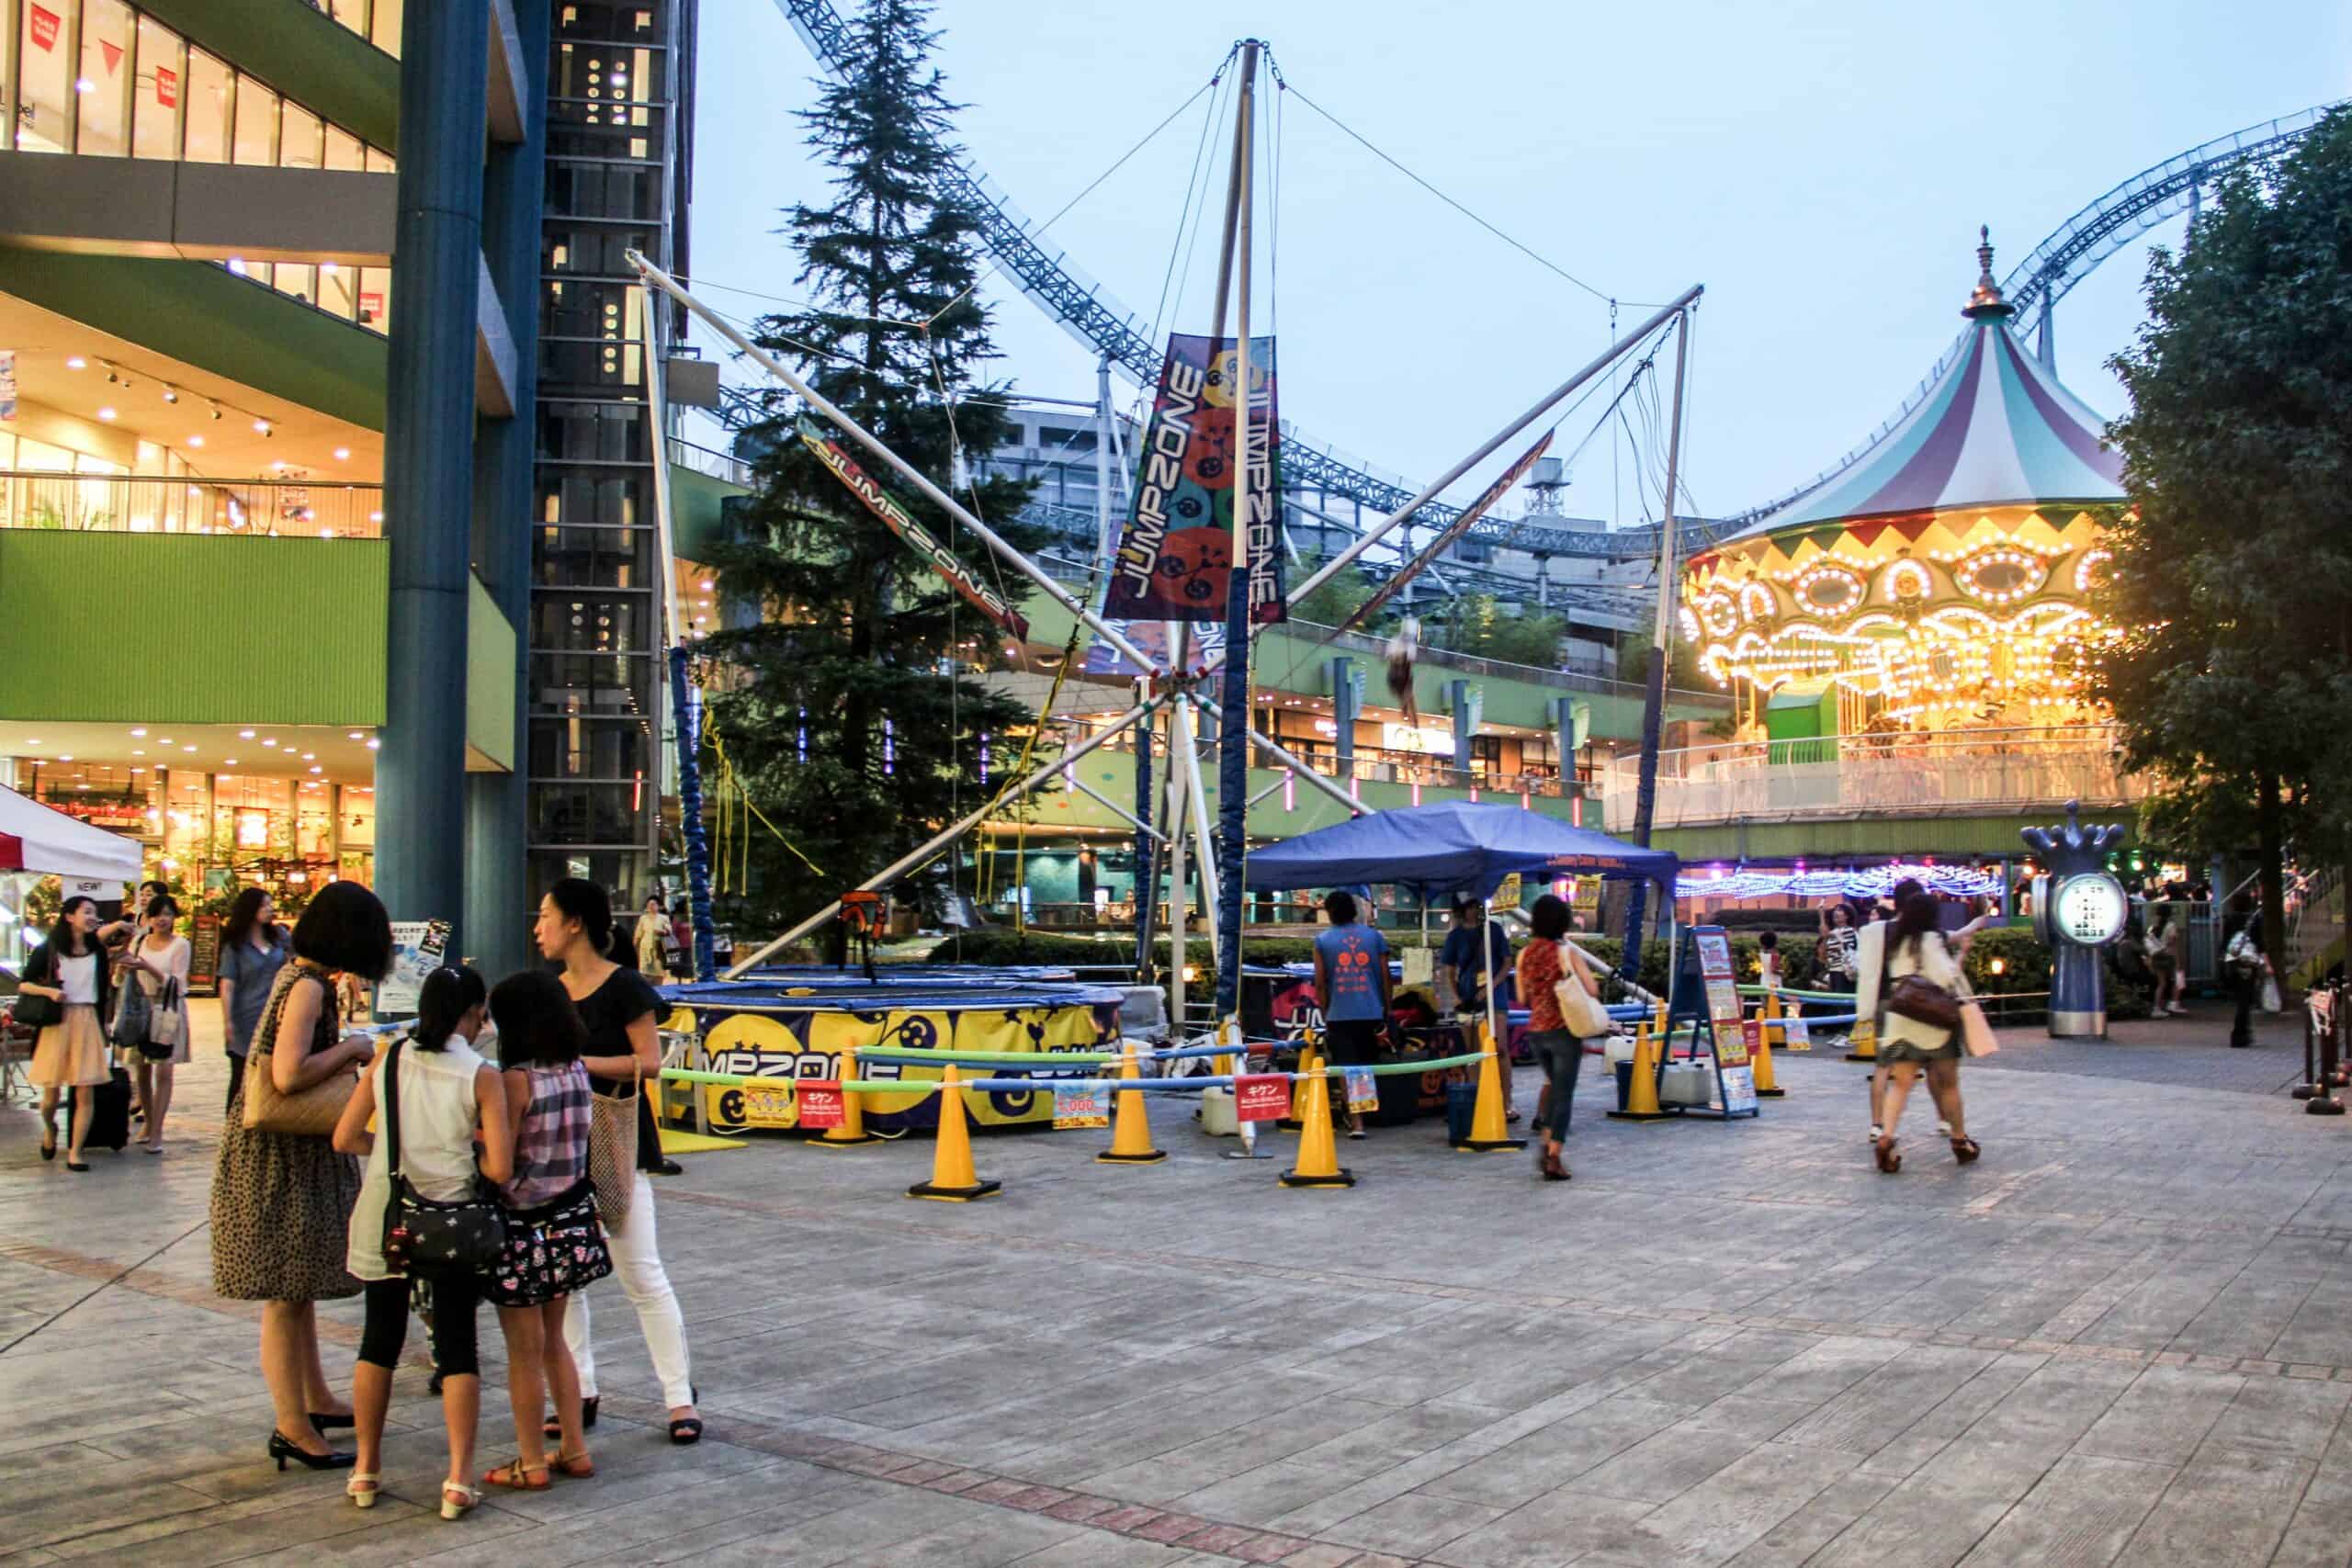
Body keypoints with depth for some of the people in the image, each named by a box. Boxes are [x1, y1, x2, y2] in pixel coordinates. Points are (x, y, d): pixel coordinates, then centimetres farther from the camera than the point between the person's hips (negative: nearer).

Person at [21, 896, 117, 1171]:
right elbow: (23, 984, 1)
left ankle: (75, 1152, 4)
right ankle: (49, 1129, 35)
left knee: (86, 1092, -5)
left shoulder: (97, 952, 11)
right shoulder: (49, 949, 1)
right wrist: (49, 991, -14)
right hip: (57, 1022, -2)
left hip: (88, 1022, 2)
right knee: (51, 1093, 2)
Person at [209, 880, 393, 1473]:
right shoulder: (308, 986, -19)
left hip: (299, 1154, 10)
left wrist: (347, 1055, 4)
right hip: (278, 1156, -10)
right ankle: (293, 1428, 4)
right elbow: (289, 1075, -29)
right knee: (285, 1294, -3)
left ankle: (315, 1400, 31)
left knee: (299, 1285, 19)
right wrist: (351, 1047, -17)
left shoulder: (300, 975, 9)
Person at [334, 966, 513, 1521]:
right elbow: (500, 1168, -15)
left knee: (379, 1340, 17)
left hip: (383, 1219, 3)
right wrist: (463, 1157, 5)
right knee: (457, 1347, 7)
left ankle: (366, 1470, 26)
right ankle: (459, 1479, 5)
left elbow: (345, 1139, 0)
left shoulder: (387, 1058, -2)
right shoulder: (482, 1076, -11)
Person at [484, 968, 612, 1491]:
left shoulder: (517, 1080, -18)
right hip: (570, 1222, 7)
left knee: (524, 1353, 7)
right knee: (553, 1341, 20)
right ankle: (575, 1449, 25)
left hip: (525, 1228, -7)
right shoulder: (576, 1071, 2)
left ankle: (532, 1463, 16)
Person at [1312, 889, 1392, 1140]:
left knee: (1347, 1069, 1)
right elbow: (1385, 976, 4)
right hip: (1371, 1013, 2)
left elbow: (1320, 983, 0)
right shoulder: (1374, 935, 5)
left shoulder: (1322, 940, 0)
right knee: (1366, 1066, 17)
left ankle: (1356, 1121, -7)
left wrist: (1325, 1015, 10)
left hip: (1339, 1014, -2)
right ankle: (1357, 1115, 27)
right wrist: (1387, 1008, 13)